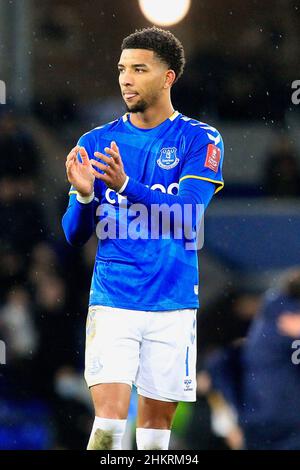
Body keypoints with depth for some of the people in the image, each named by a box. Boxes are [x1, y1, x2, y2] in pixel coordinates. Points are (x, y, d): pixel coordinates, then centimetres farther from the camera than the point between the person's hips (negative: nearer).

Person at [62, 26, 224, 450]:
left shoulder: (200, 140, 0)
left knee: (157, 419, 5)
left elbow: (187, 215, -14)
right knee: (110, 415, -13)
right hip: (112, 302, 1)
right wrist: (84, 195, -17)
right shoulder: (96, 143, 7)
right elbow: (74, 235, 5)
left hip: (173, 306, 0)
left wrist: (126, 185, -28)